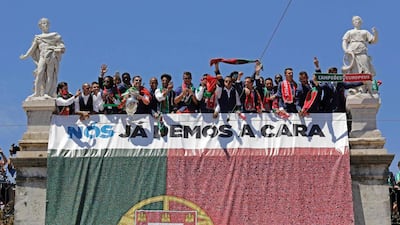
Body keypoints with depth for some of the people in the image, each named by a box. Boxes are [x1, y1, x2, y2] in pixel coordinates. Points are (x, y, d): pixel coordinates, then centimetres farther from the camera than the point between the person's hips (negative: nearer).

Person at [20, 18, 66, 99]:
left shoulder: (55, 35, 16)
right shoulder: (38, 37, 18)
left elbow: (61, 46, 9)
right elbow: (32, 48, 16)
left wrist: (59, 49, -11)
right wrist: (26, 55, 8)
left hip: (52, 57, 0)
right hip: (43, 56, 0)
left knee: (50, 75, -9)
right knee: (40, 73, -13)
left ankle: (47, 93, -12)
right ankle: (36, 93, -15)